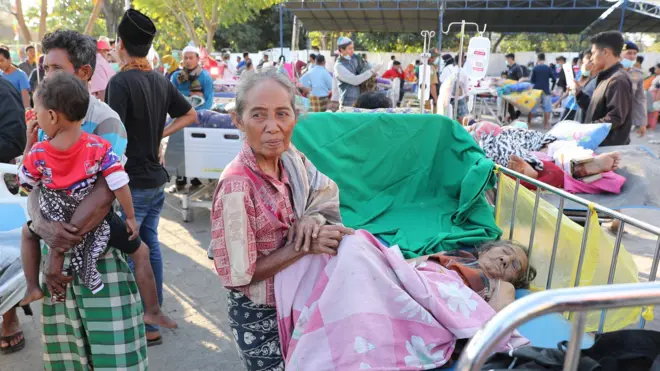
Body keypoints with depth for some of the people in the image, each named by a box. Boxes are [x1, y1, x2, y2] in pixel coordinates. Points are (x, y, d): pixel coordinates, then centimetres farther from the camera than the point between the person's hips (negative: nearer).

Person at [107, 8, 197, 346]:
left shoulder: (121, 82, -17)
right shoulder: (162, 81, 6)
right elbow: (190, 115, 17)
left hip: (132, 182, -8)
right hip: (156, 179, 8)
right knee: (150, 246, 18)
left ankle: (146, 325, 11)